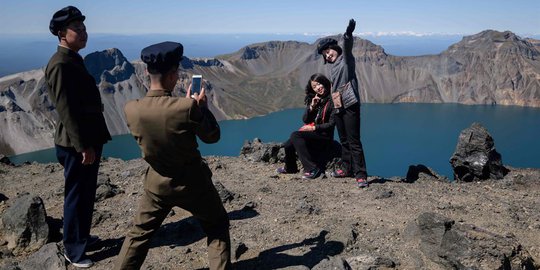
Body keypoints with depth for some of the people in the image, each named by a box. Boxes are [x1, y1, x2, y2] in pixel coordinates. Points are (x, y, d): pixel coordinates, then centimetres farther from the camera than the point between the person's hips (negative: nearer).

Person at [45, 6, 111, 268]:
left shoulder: (74, 60, 13)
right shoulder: (60, 65, -18)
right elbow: (66, 110, -22)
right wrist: (82, 146, -23)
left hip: (88, 138, 9)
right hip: (76, 144, -9)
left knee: (86, 193, 19)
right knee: (76, 196, 2)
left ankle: (82, 236, 34)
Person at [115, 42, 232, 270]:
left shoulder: (131, 109, -14)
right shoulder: (188, 107, -26)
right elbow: (212, 136, -11)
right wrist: (201, 106, 3)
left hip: (158, 183, 3)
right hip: (192, 182, -3)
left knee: (139, 233, 21)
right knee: (217, 228, 20)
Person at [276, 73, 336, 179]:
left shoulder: (332, 101, -8)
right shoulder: (313, 99, 12)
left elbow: (331, 124, -11)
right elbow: (305, 120, 7)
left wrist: (313, 128, -15)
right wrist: (312, 106, -8)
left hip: (324, 135, -6)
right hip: (310, 132, 6)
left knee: (295, 136, -29)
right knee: (288, 146, -14)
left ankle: (312, 169, -26)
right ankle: (290, 168, 17)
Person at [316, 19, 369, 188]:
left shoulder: (346, 59, -3)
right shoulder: (333, 68, 19)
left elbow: (347, 46, -25)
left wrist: (348, 34, -46)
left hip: (350, 106, -8)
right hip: (338, 108, 8)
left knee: (354, 141, -11)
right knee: (343, 141, 17)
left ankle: (361, 175, -10)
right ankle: (347, 168, 29)